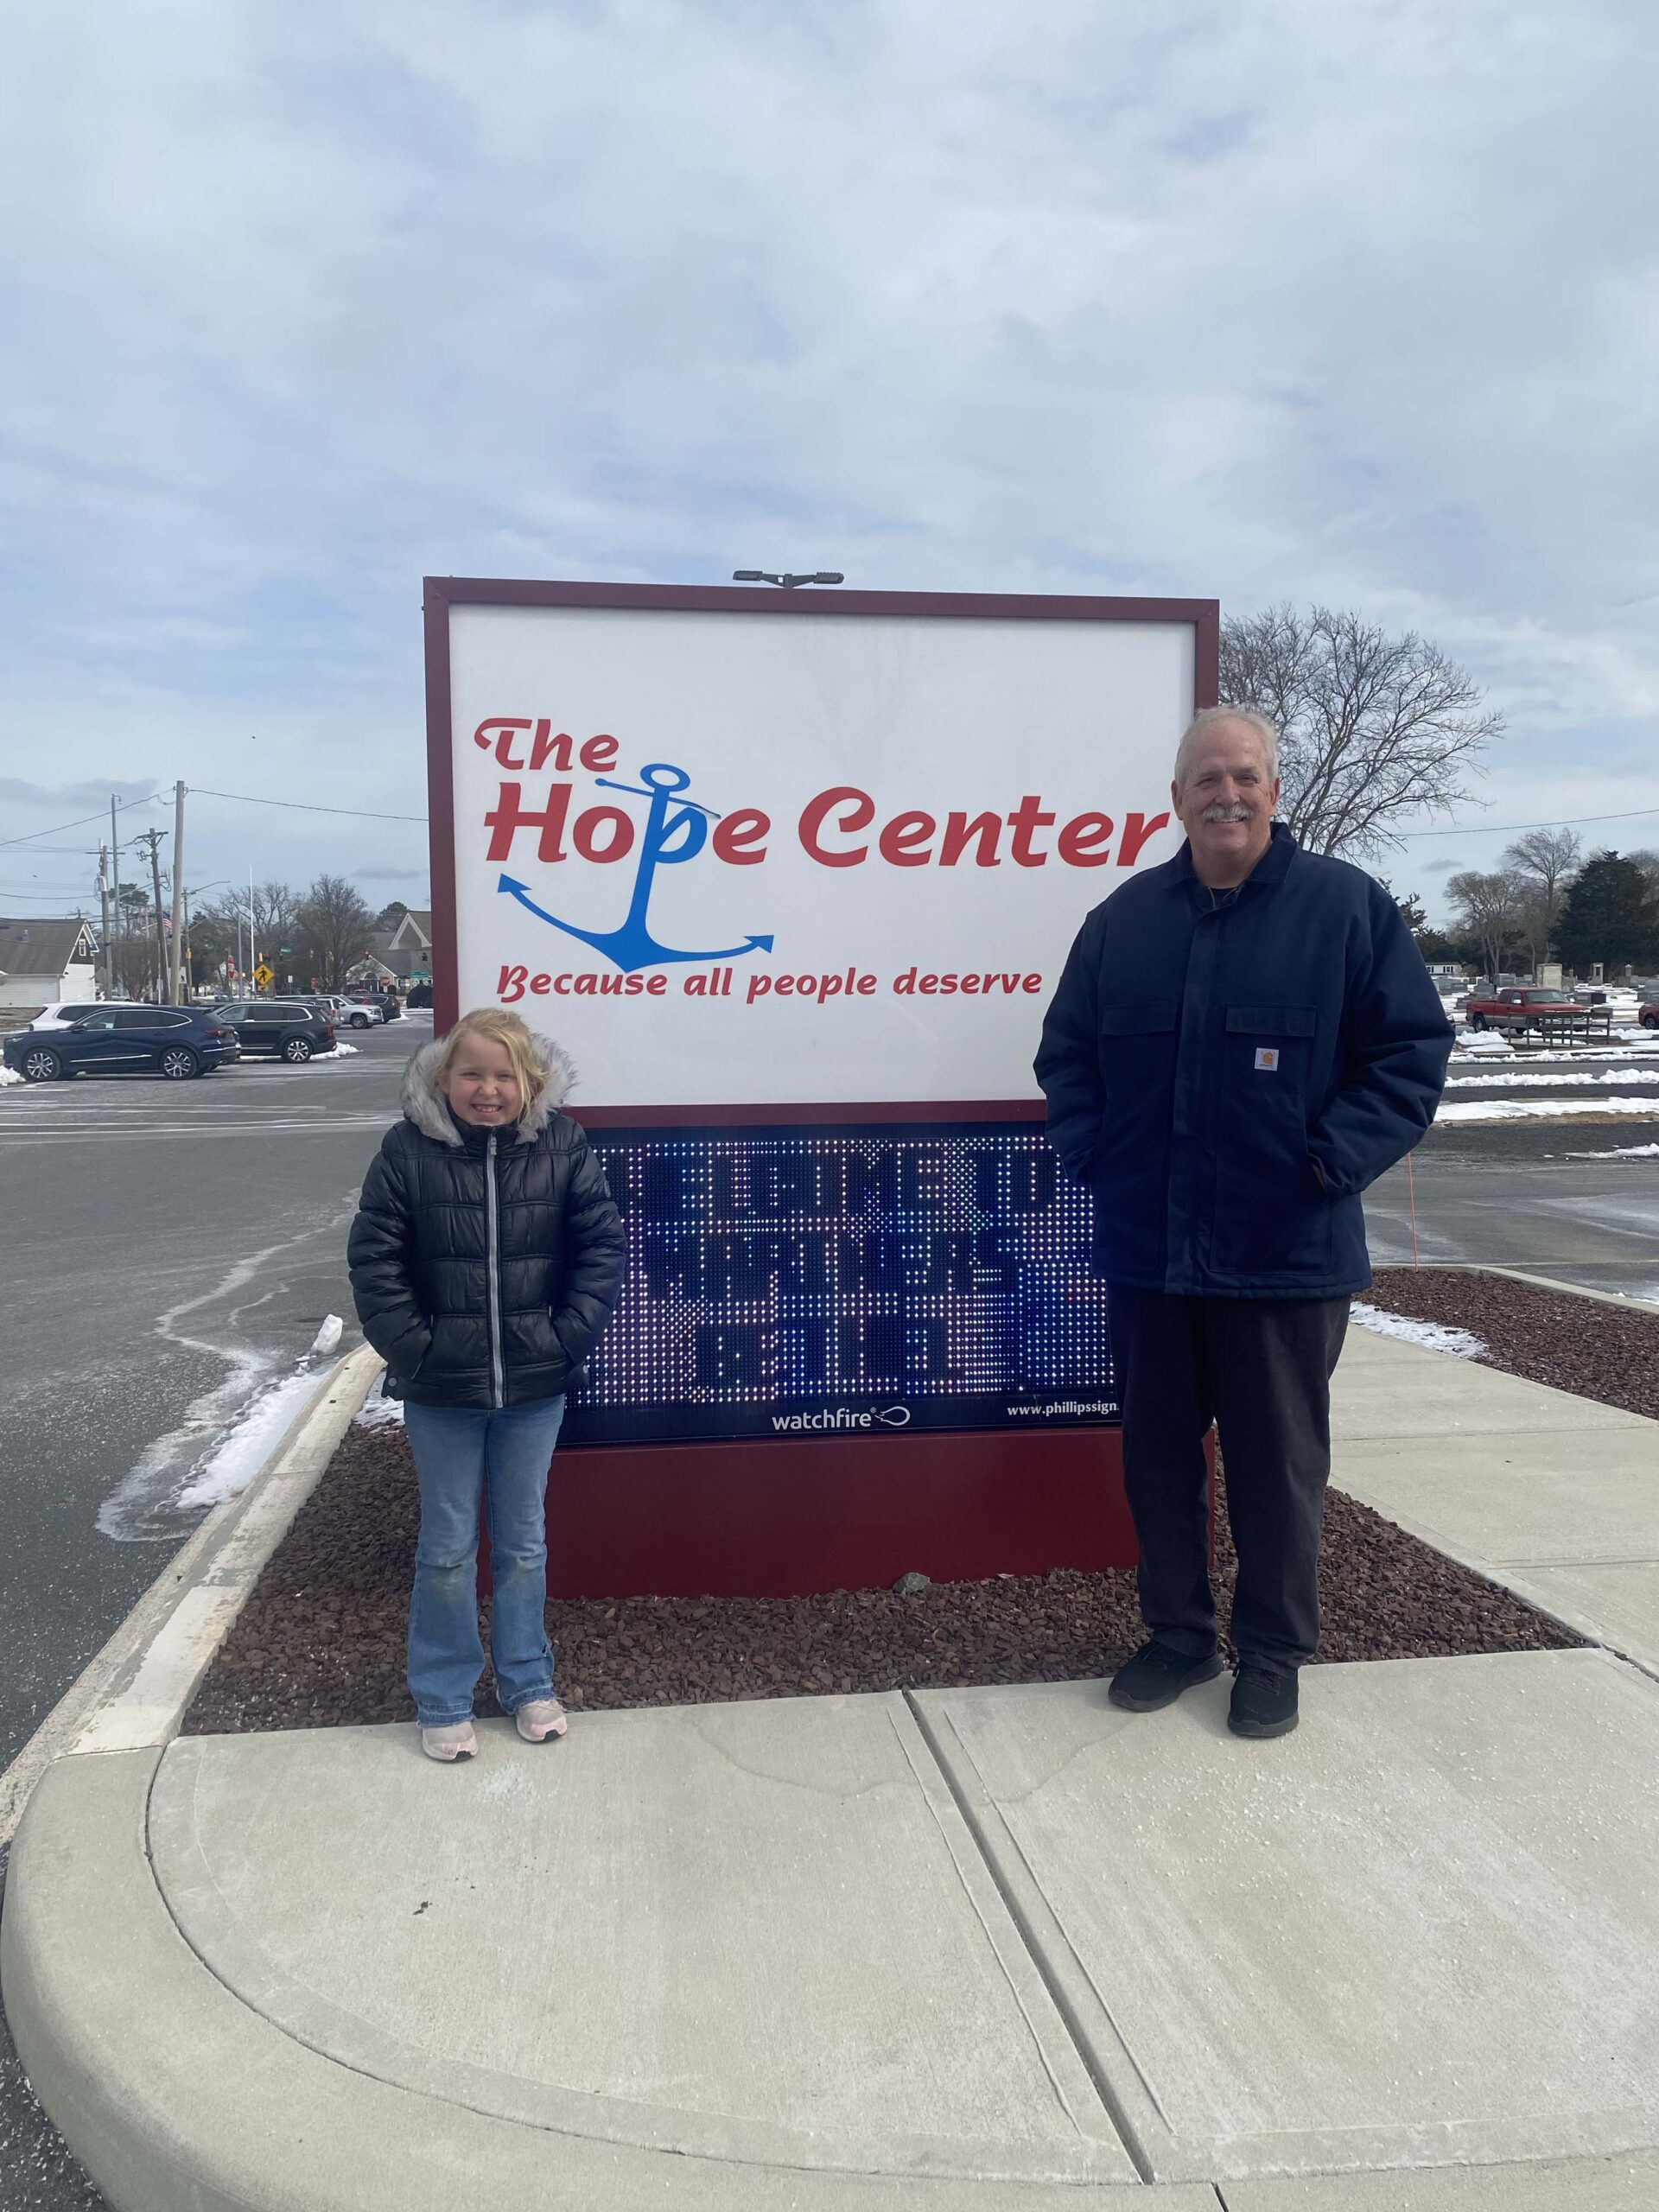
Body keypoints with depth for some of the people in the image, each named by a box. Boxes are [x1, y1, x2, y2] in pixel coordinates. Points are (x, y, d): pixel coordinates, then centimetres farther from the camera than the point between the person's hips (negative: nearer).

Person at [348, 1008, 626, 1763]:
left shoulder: (561, 1146, -7)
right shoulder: (408, 1148, -10)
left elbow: (602, 1245, -2)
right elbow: (374, 1259, -6)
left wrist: (569, 1336, -9)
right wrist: (411, 1348, -11)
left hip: (534, 1387, 1)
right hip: (441, 1389, -1)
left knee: (524, 1542, 17)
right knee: (447, 1547, 11)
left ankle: (527, 1683, 34)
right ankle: (443, 1701, 28)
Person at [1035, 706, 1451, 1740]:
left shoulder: (1348, 905, -3)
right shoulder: (1126, 916, 7)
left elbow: (1414, 1049, -3)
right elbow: (1066, 1053, 14)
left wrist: (1332, 1160, -11)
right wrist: (1093, 1152, 1)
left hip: (1286, 1254, -3)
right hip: (1148, 1249, 3)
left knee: (1277, 1463, 9)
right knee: (1158, 1456, 13)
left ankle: (1275, 1654, 27)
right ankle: (1179, 1635, 32)